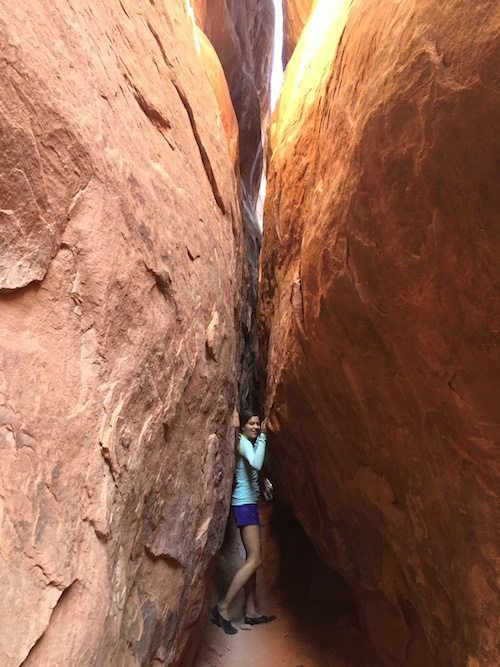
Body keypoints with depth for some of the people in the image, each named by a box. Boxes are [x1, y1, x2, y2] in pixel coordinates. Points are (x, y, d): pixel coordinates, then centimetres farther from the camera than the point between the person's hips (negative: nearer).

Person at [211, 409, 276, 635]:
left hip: (248, 502, 10)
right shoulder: (243, 442, -14)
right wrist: (262, 438, -25)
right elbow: (256, 463, -32)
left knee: (252, 559, 12)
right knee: (255, 560, -11)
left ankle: (250, 612, 18)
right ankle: (223, 607, -6)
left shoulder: (248, 443, 15)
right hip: (245, 503, -10)